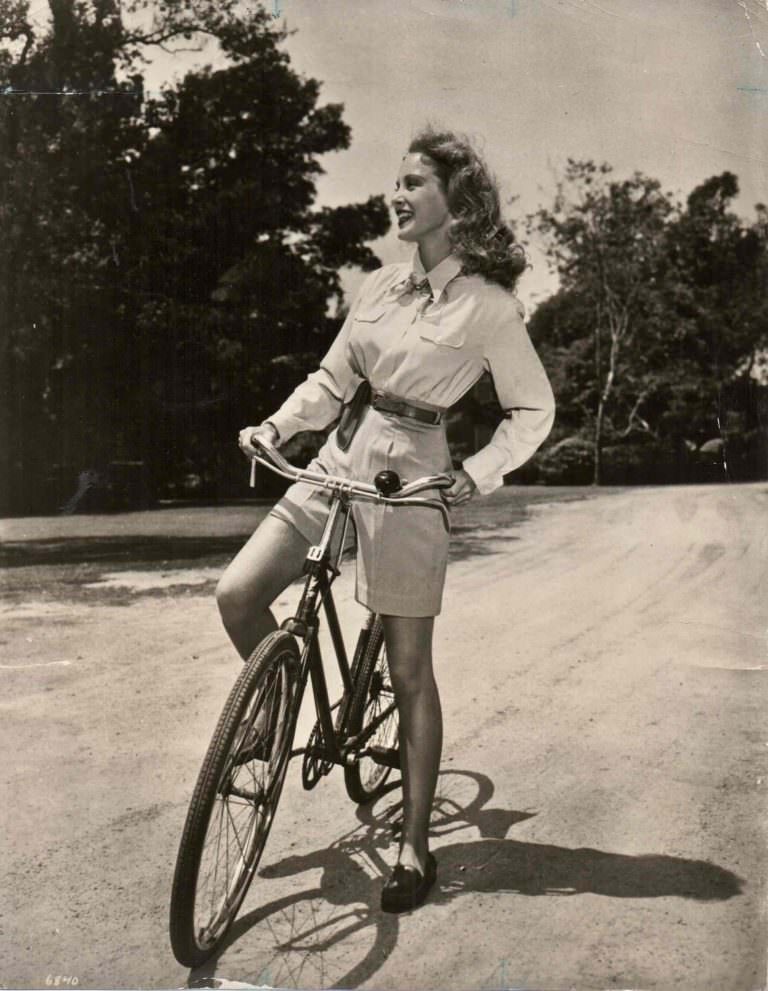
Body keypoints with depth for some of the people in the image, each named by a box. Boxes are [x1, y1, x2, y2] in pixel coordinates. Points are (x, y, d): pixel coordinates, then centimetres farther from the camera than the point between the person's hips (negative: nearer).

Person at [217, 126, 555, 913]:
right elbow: (331, 380, 13)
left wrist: (478, 473, -11)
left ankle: (414, 848, 16)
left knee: (408, 672, 1)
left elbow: (533, 409, 1)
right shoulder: (378, 287, 9)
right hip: (340, 457, 6)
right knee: (236, 594, -8)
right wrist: (277, 426, -2)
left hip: (410, 474, -5)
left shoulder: (488, 305, -6)